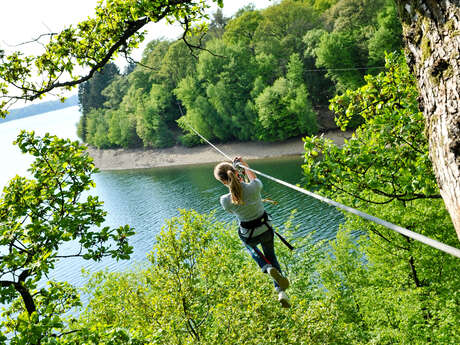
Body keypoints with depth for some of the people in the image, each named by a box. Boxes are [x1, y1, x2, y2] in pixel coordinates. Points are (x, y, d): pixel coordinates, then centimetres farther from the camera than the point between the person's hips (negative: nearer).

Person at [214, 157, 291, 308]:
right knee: (270, 255, 29)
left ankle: (267, 267, 10)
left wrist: (237, 183, 0)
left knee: (250, 246, 38)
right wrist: (244, 165, 13)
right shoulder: (253, 187, -27)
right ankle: (281, 291, 17)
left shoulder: (225, 200, -28)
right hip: (266, 230, 1)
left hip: (248, 235, -1)